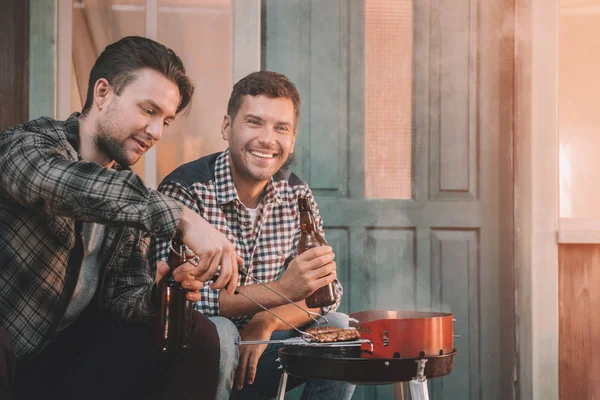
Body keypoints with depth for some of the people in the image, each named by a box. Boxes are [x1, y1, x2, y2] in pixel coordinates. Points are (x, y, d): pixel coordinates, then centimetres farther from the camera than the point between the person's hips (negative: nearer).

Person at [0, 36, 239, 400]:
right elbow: (63, 183, -36)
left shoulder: (130, 193, 10)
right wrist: (180, 217, -42)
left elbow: (123, 295, 3)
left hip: (68, 351, 6)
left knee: (196, 335, -11)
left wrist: (161, 292, -20)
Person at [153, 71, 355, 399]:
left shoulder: (297, 195, 2)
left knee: (339, 329, -13)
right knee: (217, 332, -34)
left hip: (256, 347, 5)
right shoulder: (185, 191, -17)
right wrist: (283, 290, -36)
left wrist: (265, 323, -20)